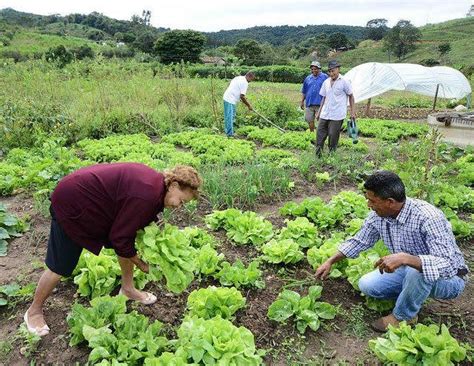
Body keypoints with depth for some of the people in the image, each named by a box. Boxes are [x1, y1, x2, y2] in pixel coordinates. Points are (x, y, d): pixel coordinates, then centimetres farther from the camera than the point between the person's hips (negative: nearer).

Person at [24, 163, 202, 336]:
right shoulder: (145, 196, -34)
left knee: (129, 245, 9)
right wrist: (141, 263, -11)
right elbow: (119, 237, -24)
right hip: (72, 206, -9)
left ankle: (128, 289, 30)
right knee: (59, 267, 5)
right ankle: (34, 310, 29)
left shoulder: (156, 181, -6)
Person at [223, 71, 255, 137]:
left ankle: (228, 132, 23)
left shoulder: (238, 78, 17)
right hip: (231, 101, -9)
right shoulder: (245, 83, -11)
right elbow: (242, 96, -16)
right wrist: (249, 106, -8)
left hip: (226, 98, 9)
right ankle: (230, 134, -4)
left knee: (228, 117, 15)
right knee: (230, 118, -6)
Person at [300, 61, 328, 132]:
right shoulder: (308, 78, 12)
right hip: (309, 103, 4)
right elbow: (304, 92, 18)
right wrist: (302, 101, 12)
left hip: (320, 103, -4)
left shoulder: (324, 77, 1)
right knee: (309, 120, 8)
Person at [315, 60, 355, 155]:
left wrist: (353, 112, -2)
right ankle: (318, 154, 10)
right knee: (320, 133, 2)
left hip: (337, 115, -5)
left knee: (333, 135, -1)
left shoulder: (344, 82, -5)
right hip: (324, 114, 5)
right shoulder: (326, 82, 9)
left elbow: (351, 96, 1)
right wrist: (319, 112, 14)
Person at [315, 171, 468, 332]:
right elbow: (359, 241, 5)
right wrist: (330, 261, 2)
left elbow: (448, 265, -41)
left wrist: (405, 258, -53)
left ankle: (403, 316, -9)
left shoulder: (427, 217, -34)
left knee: (418, 272, -38)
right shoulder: (378, 216, -12)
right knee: (366, 285, -9)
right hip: (410, 272, 6)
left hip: (448, 278, -5)